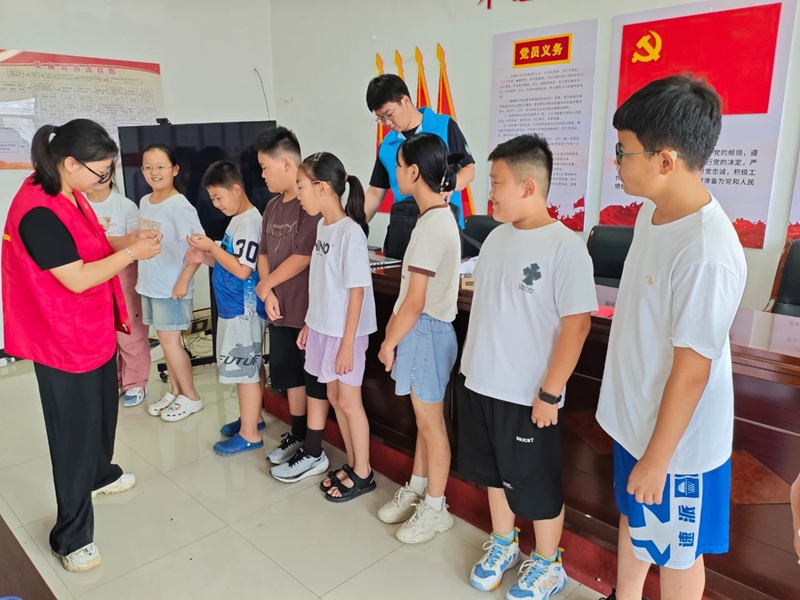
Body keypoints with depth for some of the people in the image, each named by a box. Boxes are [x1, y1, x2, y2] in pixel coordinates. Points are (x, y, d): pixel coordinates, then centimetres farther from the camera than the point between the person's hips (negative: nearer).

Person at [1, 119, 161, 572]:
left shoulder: (69, 195, 4)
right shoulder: (38, 213, -26)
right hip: (64, 340, -9)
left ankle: (100, 474, 51)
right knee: (74, 430, 2)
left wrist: (129, 243, -4)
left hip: (94, 329, 10)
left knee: (102, 409, 26)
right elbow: (77, 278, -26)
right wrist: (132, 253, -18)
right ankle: (72, 534, 19)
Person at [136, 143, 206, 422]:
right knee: (165, 340, 14)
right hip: (149, 284, 7)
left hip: (172, 286, -7)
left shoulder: (179, 205, -16)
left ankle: (191, 397, 13)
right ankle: (175, 391, 28)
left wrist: (183, 281, -19)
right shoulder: (144, 202, 8)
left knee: (170, 341, -2)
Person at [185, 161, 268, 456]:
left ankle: (249, 434, 10)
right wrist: (205, 258, 3)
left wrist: (212, 247, -15)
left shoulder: (249, 222, -18)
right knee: (246, 368, 19)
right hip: (233, 307, 10)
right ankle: (252, 417, 33)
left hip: (243, 309, -10)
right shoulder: (238, 219, 13)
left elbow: (243, 270, -22)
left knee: (245, 371, -1)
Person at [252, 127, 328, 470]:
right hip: (280, 310, 9)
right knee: (290, 375, 20)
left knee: (315, 380, 5)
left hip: (310, 310, -8)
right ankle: (297, 436, 38)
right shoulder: (273, 206, 11)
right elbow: (263, 254, 13)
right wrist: (269, 295, -3)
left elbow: (303, 257, -19)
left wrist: (265, 285, -6)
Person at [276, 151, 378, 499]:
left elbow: (357, 291, -19)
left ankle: (363, 474, 23)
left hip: (345, 332, -8)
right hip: (323, 327, 8)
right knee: (333, 397, 16)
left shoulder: (350, 232, -19)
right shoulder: (323, 226, 6)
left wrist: (347, 343, -18)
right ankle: (352, 464, 32)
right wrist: (310, 324, 14)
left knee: (348, 401, 4)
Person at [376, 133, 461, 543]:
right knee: (424, 420, 20)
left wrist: (389, 341, -10)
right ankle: (415, 490, 37)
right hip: (423, 327, 9)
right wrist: (395, 325, 13)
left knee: (430, 424, 6)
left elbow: (416, 301, -21)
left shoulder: (431, 225, -22)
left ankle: (435, 509, 24)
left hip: (426, 331, -9)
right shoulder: (439, 216, 8)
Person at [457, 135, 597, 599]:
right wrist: (472, 363, 14)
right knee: (495, 472, 22)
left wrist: (550, 392, -18)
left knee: (537, 484, 12)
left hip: (528, 395, -7)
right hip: (480, 383, 7)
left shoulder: (566, 246, -18)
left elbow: (577, 323, -18)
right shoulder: (498, 236, 5)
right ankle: (503, 544, 45)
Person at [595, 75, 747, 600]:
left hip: (676, 440, -8)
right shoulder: (653, 213, -3)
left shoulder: (707, 254, -30)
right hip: (633, 416, 8)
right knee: (633, 518, 28)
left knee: (676, 551, 17)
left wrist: (657, 459, -14)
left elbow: (691, 370, -24)